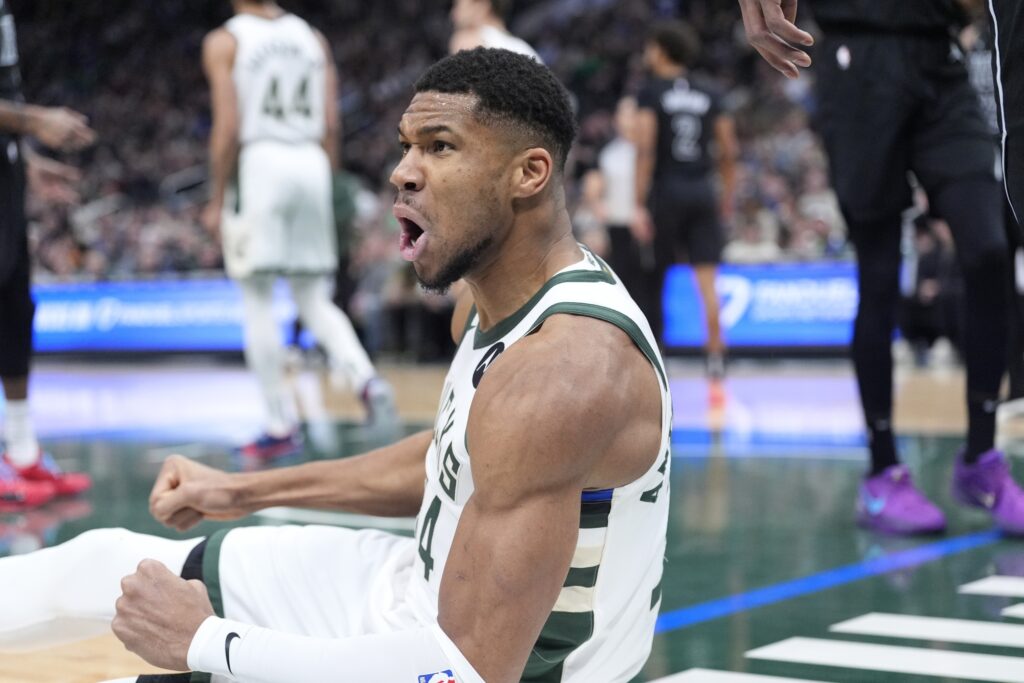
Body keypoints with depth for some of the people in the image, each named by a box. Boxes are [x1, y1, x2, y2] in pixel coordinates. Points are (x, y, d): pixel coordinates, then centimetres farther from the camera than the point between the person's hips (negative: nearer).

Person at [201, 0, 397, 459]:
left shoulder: (224, 42, -1)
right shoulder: (313, 38, 13)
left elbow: (228, 127, -8)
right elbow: (331, 125, 8)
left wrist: (217, 201, -2)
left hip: (258, 163, -4)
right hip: (309, 163, 4)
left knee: (258, 303, 3)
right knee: (314, 300, 13)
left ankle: (281, 428, 4)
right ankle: (366, 379, -13)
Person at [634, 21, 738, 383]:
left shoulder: (652, 93, -3)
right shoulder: (709, 94, 9)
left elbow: (645, 150, -12)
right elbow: (729, 150, 8)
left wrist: (640, 204, -13)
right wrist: (728, 194, 19)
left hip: (666, 190, -3)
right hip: (702, 191, 3)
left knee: (654, 279, 9)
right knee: (707, 279, -1)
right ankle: (716, 355, -8)